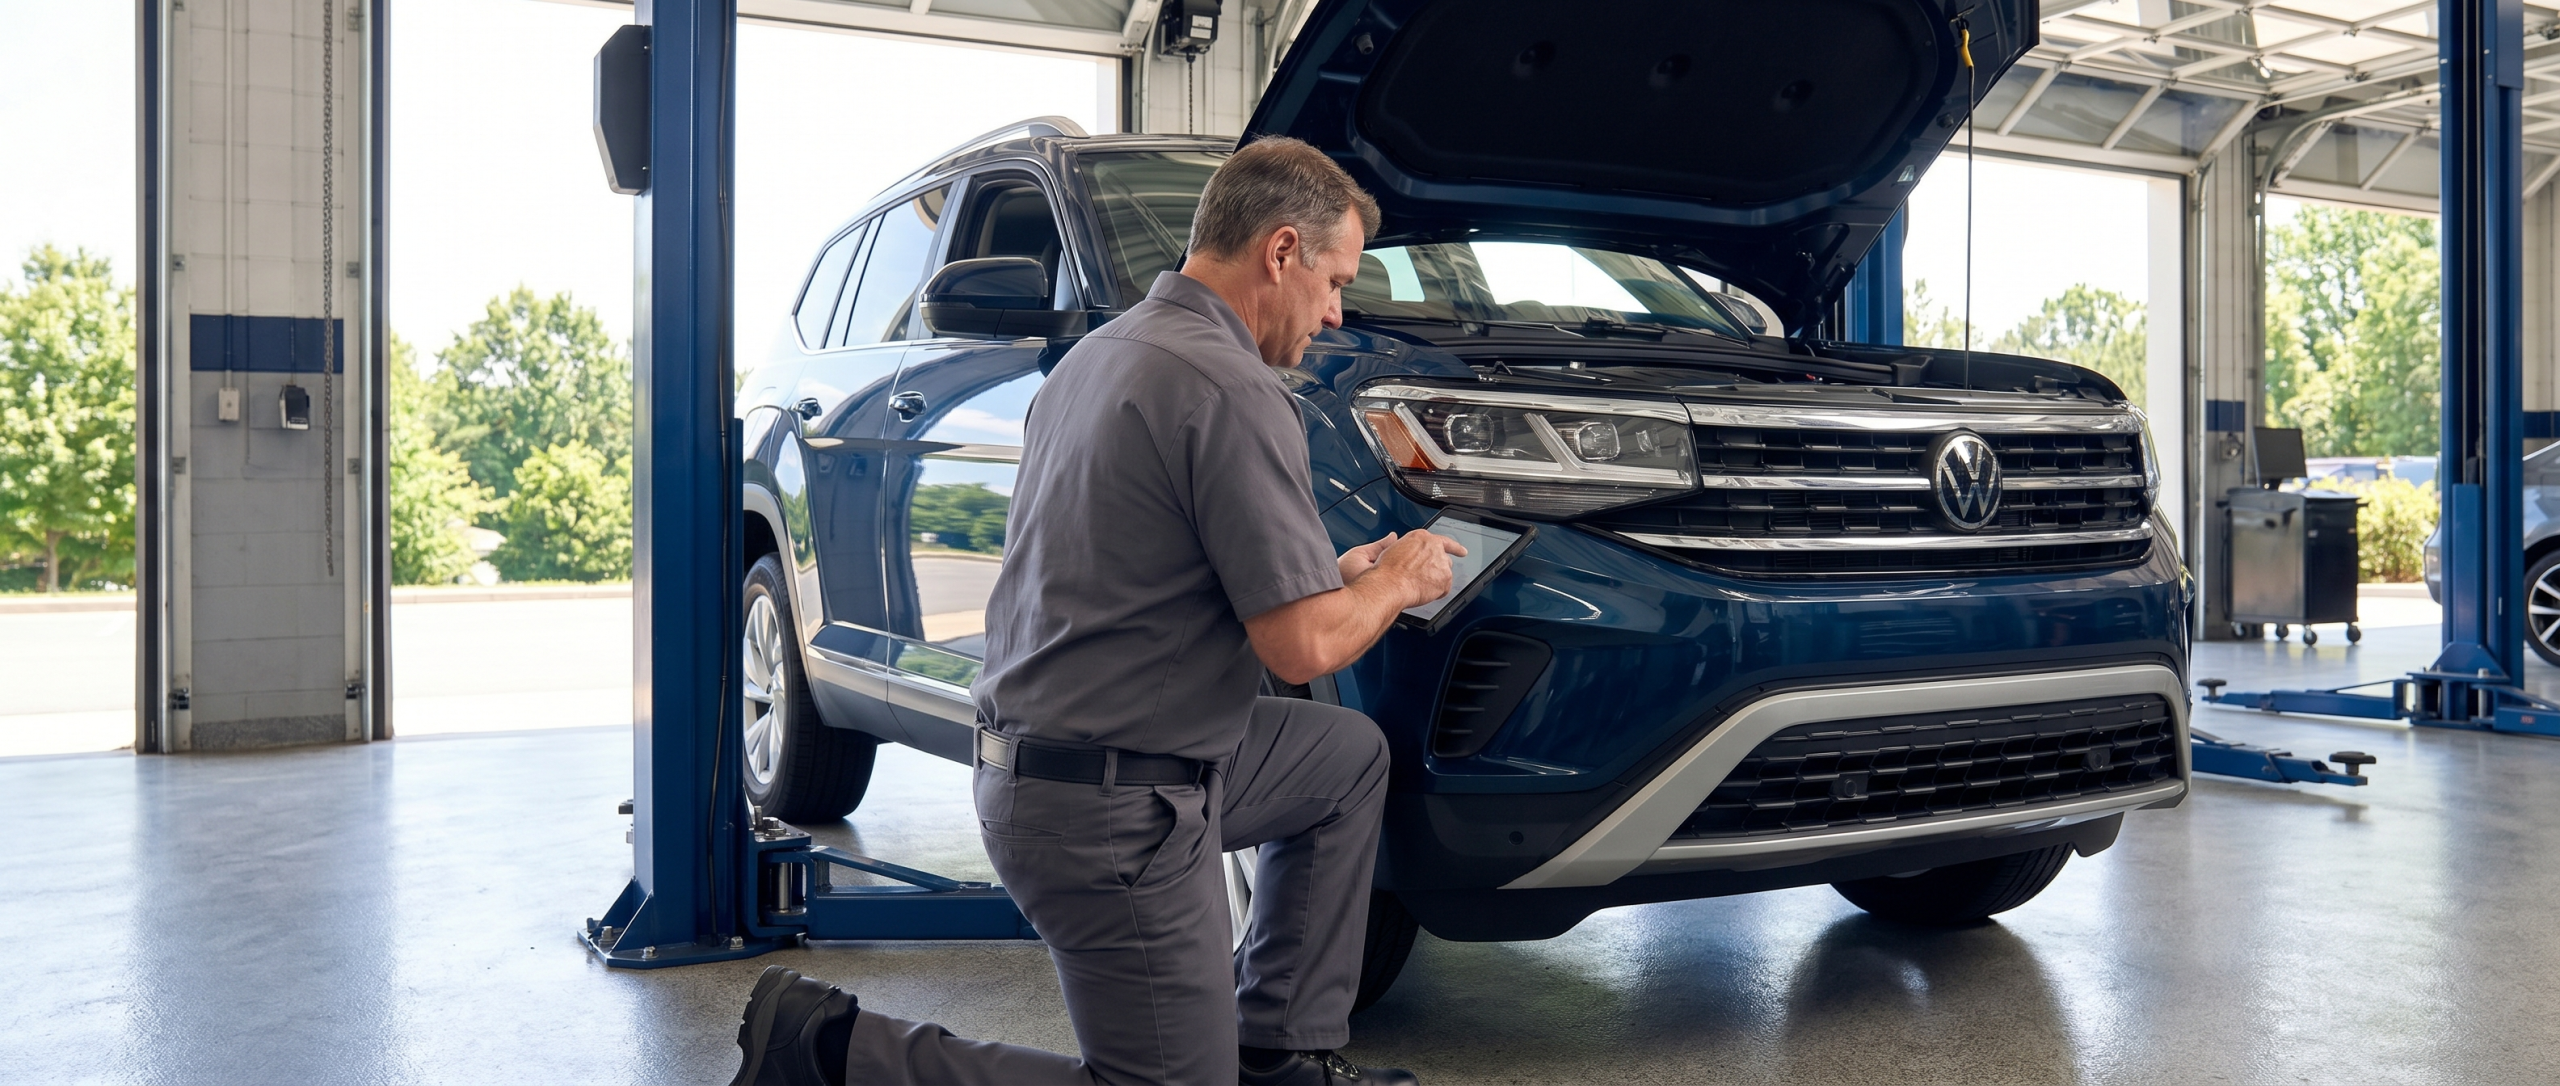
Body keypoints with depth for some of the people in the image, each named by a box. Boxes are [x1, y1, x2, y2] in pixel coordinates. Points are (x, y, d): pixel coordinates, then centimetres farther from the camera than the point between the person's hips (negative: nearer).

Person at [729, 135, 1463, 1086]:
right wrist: (1396, 584, 1)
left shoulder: (1102, 353, 11)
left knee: (1351, 754, 21)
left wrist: (1336, 573, 18)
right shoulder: (1233, 390, -20)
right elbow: (1303, 646, -20)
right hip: (1116, 811, -10)